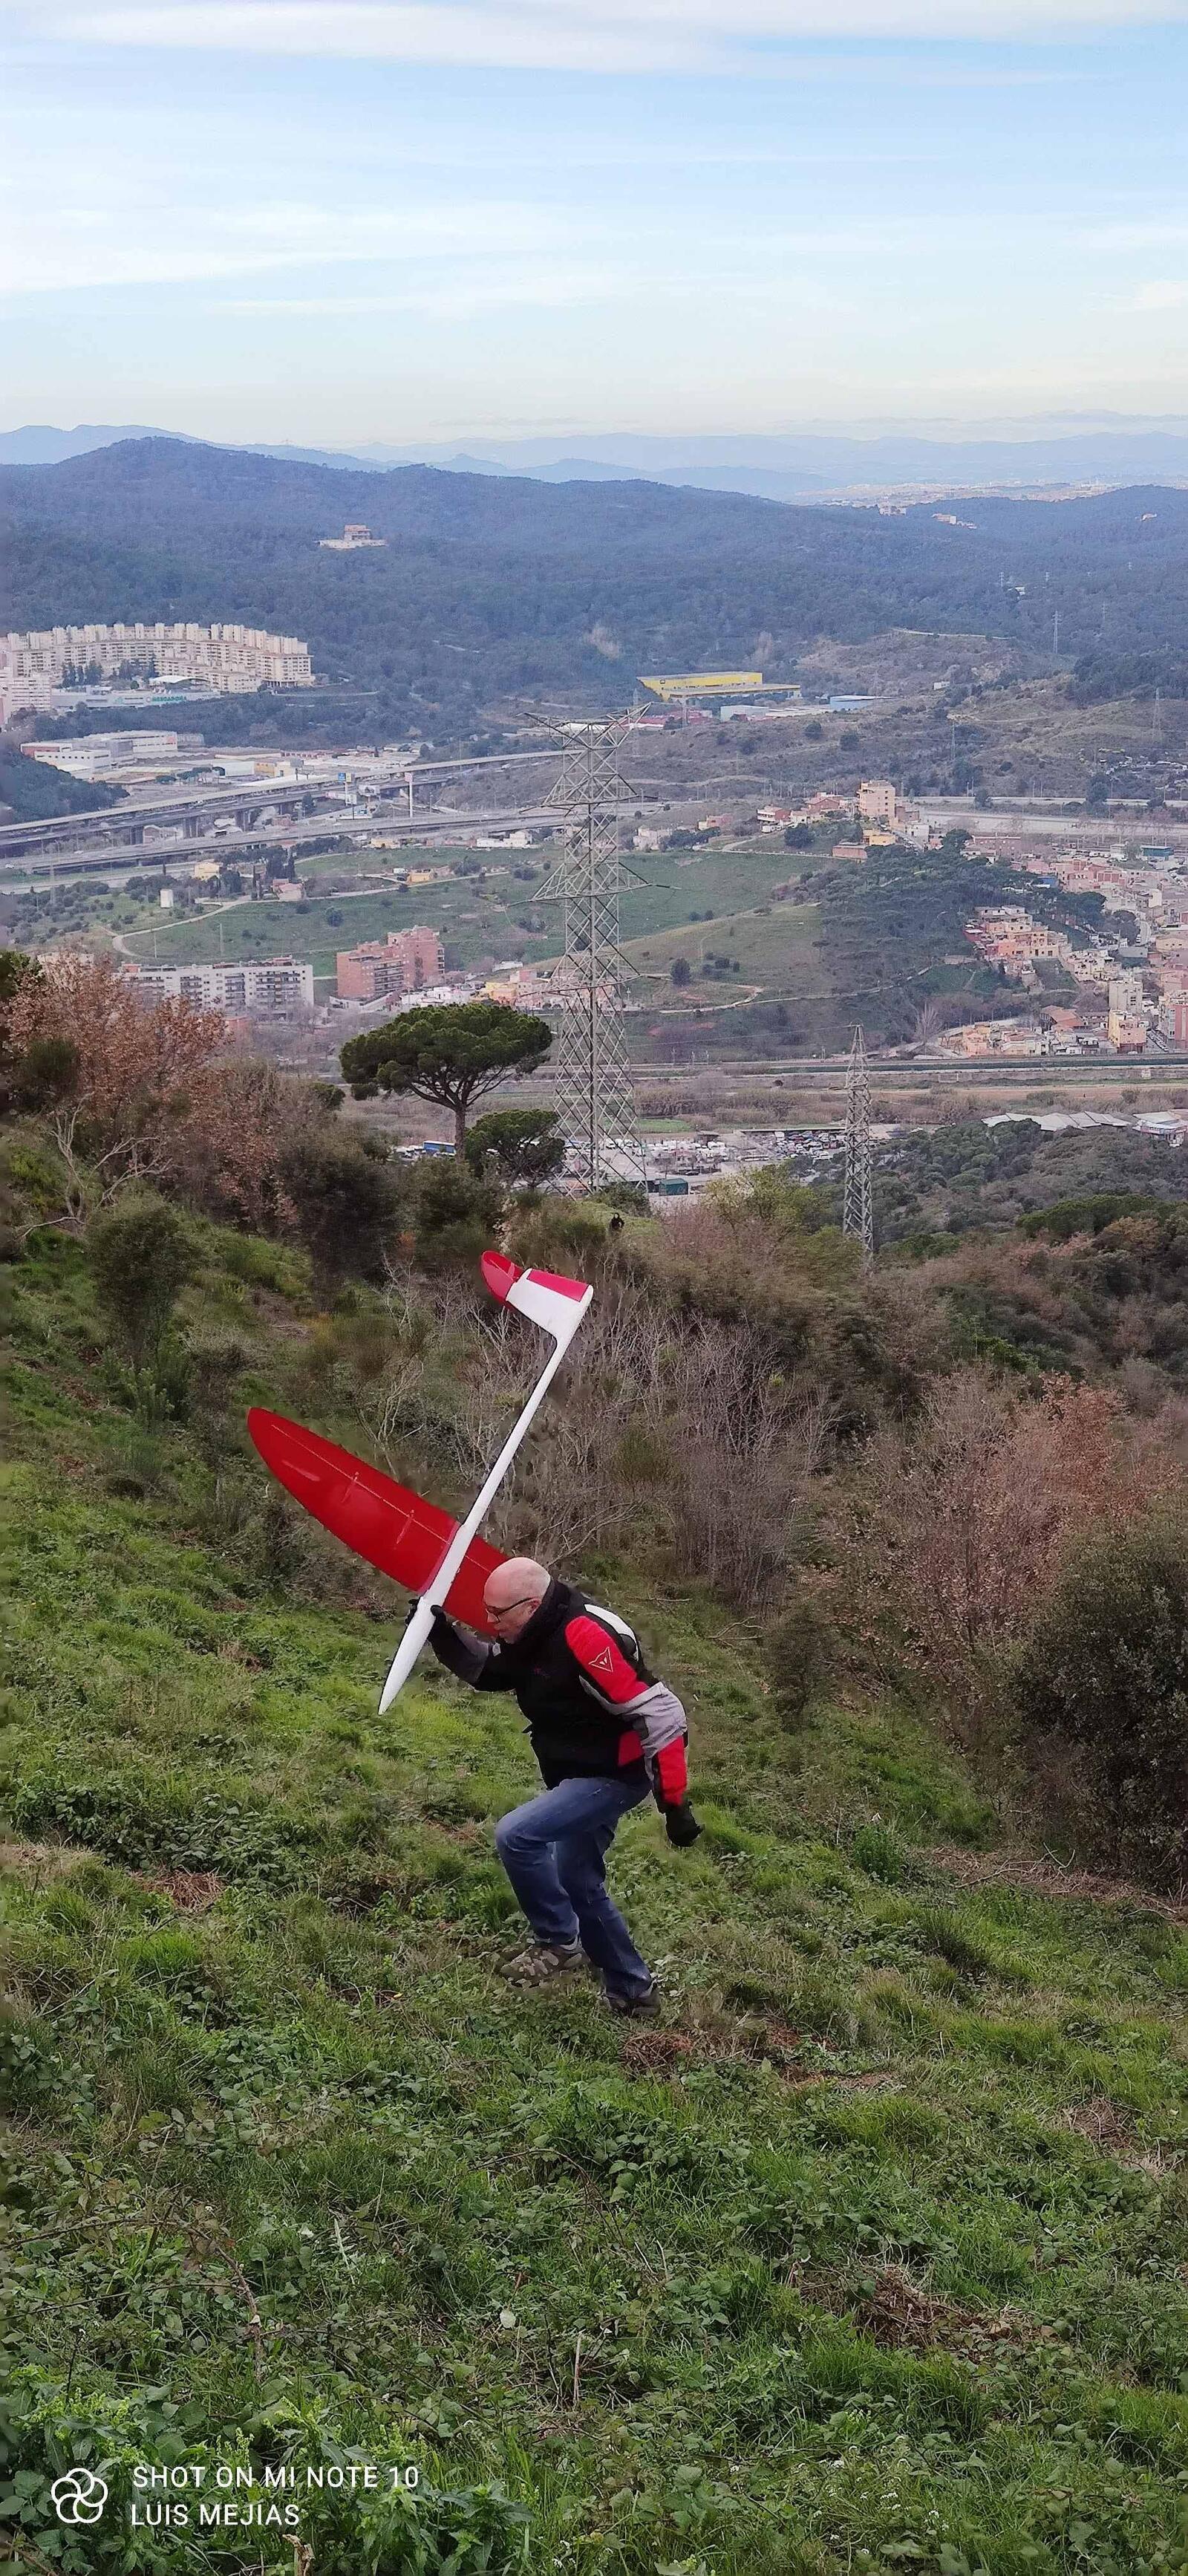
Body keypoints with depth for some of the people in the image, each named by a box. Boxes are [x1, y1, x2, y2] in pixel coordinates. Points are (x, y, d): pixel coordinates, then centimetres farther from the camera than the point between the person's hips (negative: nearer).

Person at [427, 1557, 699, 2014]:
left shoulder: (583, 1637, -28)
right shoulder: (531, 1638, 0)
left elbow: (659, 1715, -28)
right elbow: (484, 1670, 19)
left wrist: (675, 1805, -26)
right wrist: (441, 1632, -1)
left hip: (616, 1776, -10)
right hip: (579, 1778, 10)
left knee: (515, 1836, -21)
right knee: (578, 1886, 19)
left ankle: (557, 1942, -2)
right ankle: (633, 1991, 34)